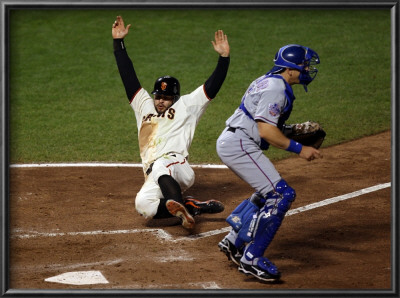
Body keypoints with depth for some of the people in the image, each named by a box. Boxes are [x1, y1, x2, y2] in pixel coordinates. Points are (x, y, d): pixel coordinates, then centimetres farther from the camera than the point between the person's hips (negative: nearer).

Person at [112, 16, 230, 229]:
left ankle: (181, 208, -52)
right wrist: (118, 43, 19)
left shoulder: (185, 107, 18)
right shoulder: (145, 106, 28)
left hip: (178, 166, -4)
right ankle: (193, 207, -19)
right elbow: (128, 76, 24)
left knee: (160, 166, -40)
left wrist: (224, 57, -3)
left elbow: (211, 87, 9)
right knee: (144, 206, -28)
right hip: (155, 180, 4)